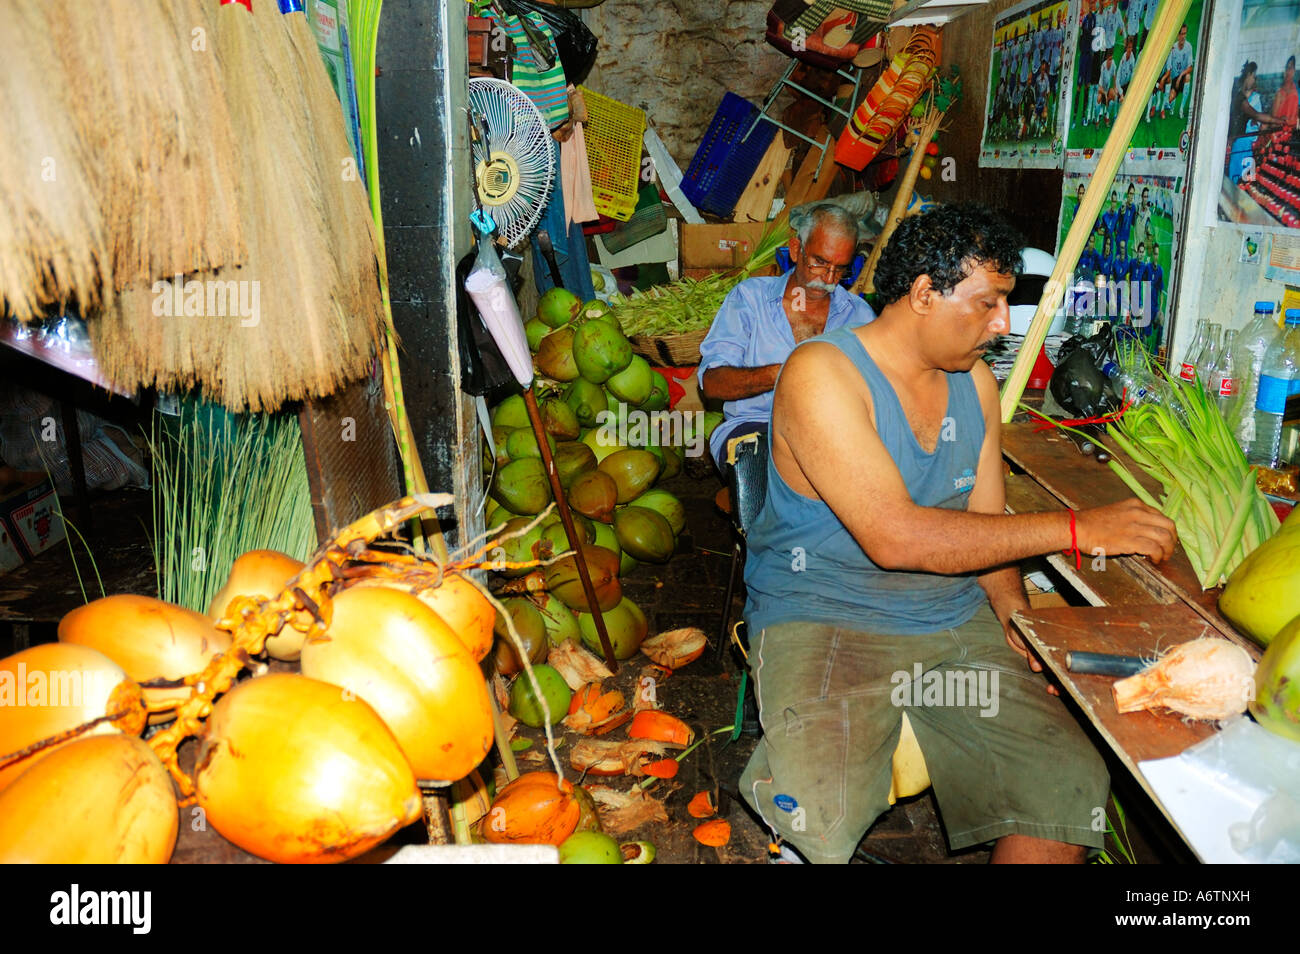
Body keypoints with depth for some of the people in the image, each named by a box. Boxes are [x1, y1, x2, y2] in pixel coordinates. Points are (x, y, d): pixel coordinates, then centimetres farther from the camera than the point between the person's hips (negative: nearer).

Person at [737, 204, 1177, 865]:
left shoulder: (976, 382, 10)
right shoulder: (822, 374, -15)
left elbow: (984, 526, 16)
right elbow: (894, 537, -25)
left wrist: (1016, 616, -5)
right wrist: (1077, 530, -22)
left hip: (955, 621, 6)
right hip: (821, 619, -6)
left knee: (1073, 789, -14)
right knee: (822, 817, -31)